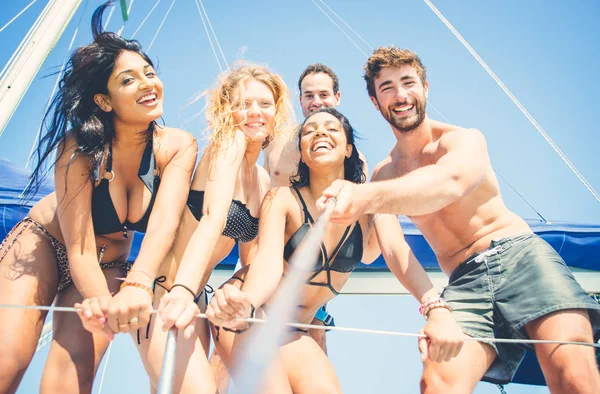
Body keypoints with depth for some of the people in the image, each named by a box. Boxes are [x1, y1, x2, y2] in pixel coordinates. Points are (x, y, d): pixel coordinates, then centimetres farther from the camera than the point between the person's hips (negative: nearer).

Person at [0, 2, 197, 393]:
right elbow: (80, 247, -29)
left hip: (111, 265, 2)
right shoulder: (80, 147, -26)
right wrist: (102, 301, -49)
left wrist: (138, 285, -54)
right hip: (45, 244, -2)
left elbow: (165, 220, -36)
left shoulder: (178, 147, -21)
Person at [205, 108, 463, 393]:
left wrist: (436, 309, -42)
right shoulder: (282, 198, -17)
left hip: (294, 329, 4)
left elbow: (398, 251, -23)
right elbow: (268, 260, -32)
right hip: (250, 316, -4)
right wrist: (245, 307, -55)